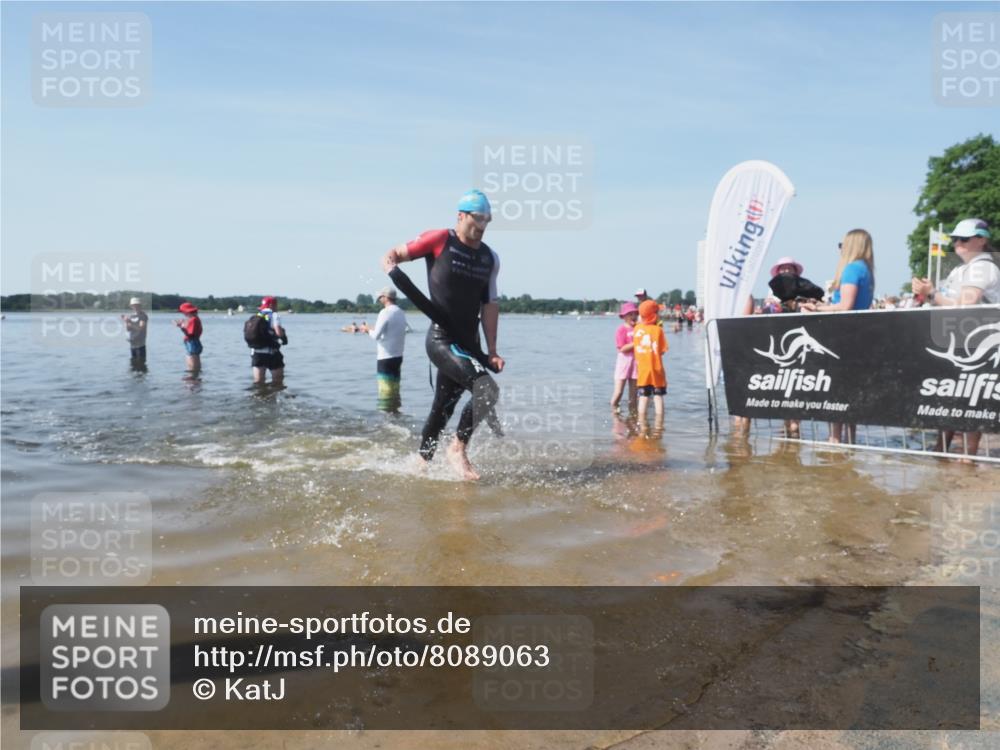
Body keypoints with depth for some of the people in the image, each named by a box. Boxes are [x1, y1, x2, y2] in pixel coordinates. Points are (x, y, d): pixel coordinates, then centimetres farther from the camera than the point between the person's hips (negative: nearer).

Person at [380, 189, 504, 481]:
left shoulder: (490, 259, 10)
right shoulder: (438, 240, -6)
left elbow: (489, 305, 13)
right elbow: (392, 255, 3)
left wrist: (492, 351, 9)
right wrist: (391, 268, -20)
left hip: (467, 344, 6)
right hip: (441, 339, -6)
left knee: (442, 410, 16)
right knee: (487, 390, -22)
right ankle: (458, 449, -4)